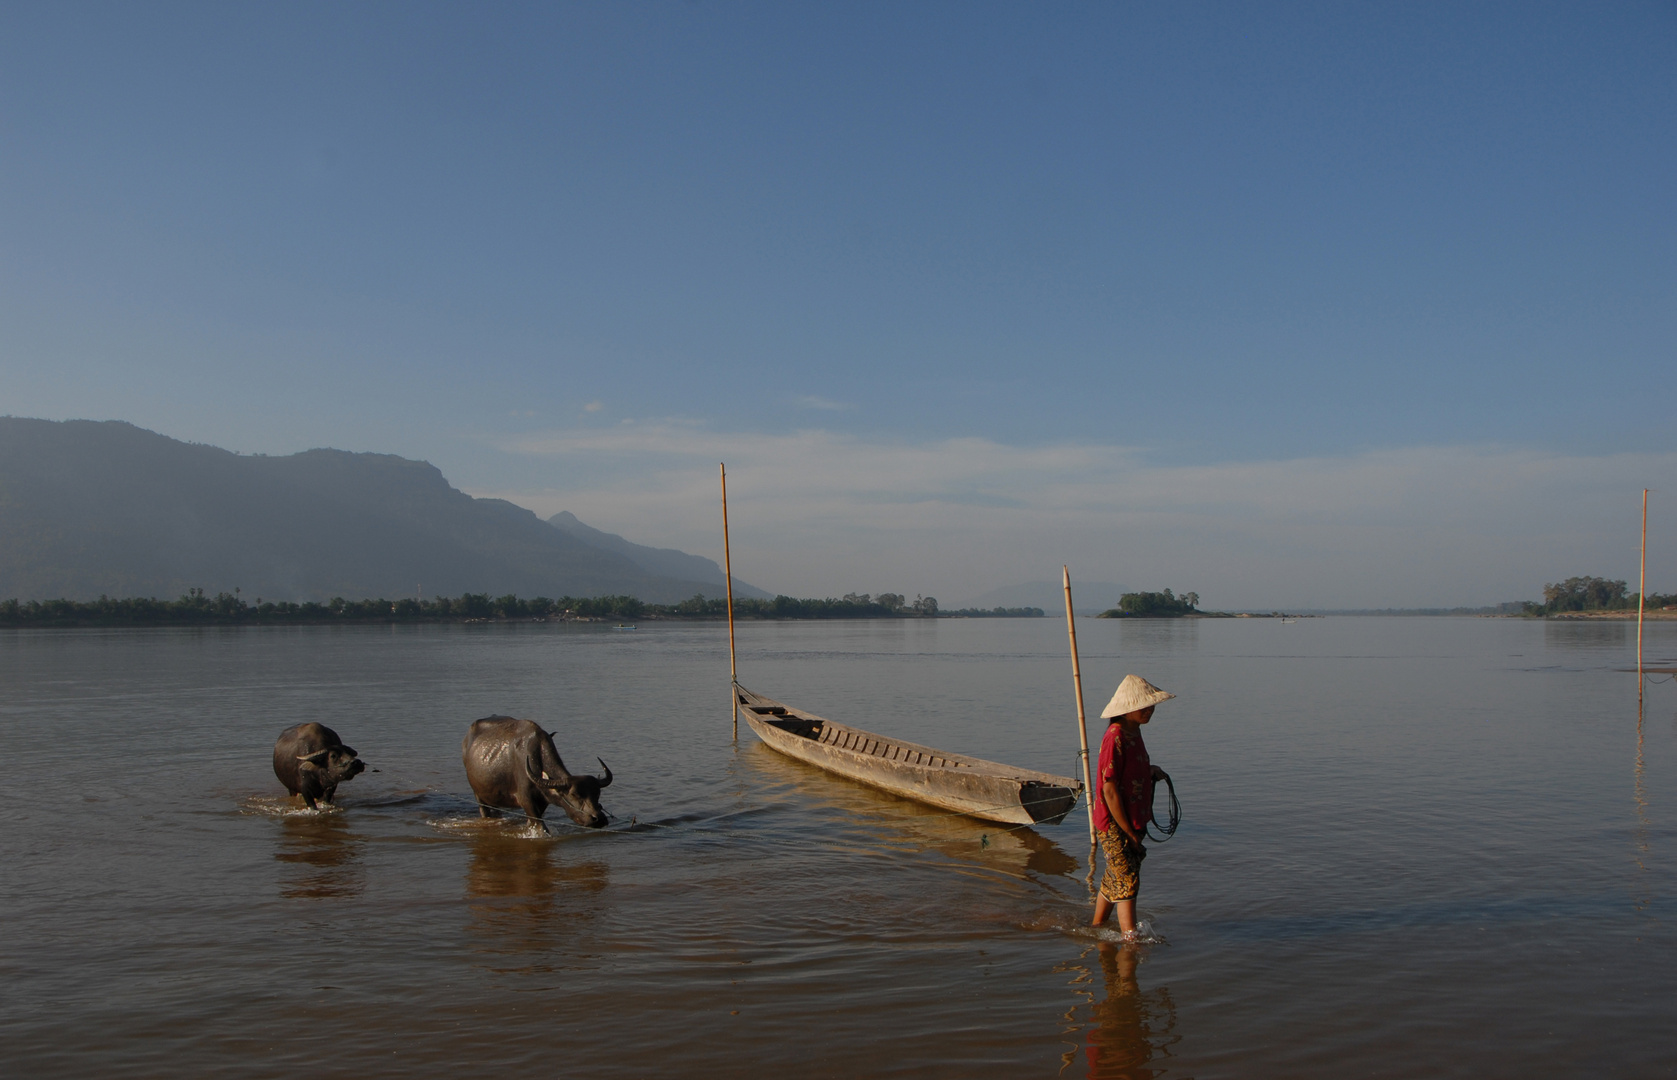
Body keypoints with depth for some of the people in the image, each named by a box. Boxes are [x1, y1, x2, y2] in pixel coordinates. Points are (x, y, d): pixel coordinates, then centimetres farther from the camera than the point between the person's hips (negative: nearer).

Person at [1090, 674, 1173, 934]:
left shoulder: (1133, 731, 8)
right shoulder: (1115, 738, -23)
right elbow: (1109, 789, -23)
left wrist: (1150, 771, 2)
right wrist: (1129, 832, -19)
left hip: (1132, 822, 9)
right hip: (1115, 825, -9)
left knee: (1114, 879, 18)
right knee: (1128, 883, -7)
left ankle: (1096, 927, 31)